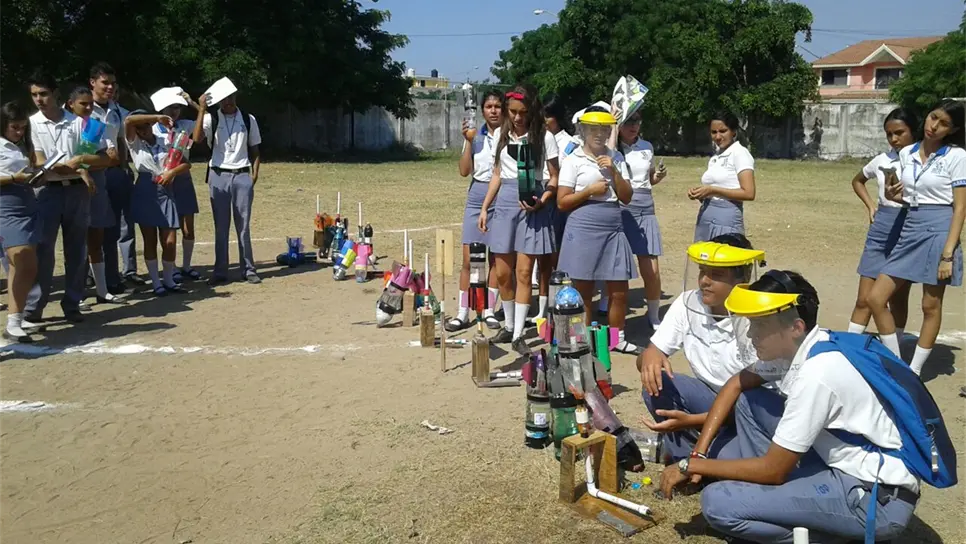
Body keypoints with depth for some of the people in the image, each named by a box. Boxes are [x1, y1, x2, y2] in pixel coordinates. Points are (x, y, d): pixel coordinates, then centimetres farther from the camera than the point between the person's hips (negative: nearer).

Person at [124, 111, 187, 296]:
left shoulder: (165, 142, 12)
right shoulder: (134, 143, 5)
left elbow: (187, 163, 8)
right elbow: (128, 120, -13)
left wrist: (172, 172, -11)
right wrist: (158, 118, -16)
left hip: (165, 193, 1)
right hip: (145, 194, -1)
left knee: (170, 241, -3)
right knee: (150, 241, 3)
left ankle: (168, 280, 15)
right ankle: (156, 282, 12)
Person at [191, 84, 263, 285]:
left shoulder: (248, 120, 6)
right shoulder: (211, 119, 0)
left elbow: (254, 150, 11)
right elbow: (197, 138, -18)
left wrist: (254, 174, 1)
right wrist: (202, 110, -21)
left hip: (242, 176, 1)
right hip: (218, 176, -1)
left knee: (243, 225, 4)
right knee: (221, 226, 5)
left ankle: (248, 269, 11)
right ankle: (220, 271, 11)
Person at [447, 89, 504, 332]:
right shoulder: (475, 136, 8)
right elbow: (464, 171, 2)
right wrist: (469, 142, -8)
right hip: (476, 198, 3)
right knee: (468, 259, 1)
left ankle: (489, 310, 16)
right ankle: (463, 313, 8)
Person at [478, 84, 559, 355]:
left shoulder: (544, 136, -3)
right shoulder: (502, 135, 9)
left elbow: (555, 178, -1)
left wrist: (542, 200, -19)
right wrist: (484, 208, 10)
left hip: (531, 203, -4)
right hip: (504, 201, 4)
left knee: (524, 272, -5)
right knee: (502, 272, 6)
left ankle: (518, 335, 3)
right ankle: (508, 326, 23)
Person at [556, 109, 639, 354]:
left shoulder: (616, 158, 11)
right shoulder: (573, 160, -1)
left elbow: (627, 197, 7)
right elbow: (562, 202, -4)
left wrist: (614, 172, -6)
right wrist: (590, 191, -13)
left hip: (614, 229, 4)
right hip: (583, 229, -4)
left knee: (619, 291, 6)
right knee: (583, 292, 4)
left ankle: (617, 338, 24)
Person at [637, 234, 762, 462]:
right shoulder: (687, 304, -10)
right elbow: (653, 352, -5)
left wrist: (691, 421, -35)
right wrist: (649, 356, -33)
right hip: (711, 398, 5)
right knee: (656, 385, -20)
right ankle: (683, 456, -4)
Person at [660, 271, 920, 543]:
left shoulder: (816, 375, -26)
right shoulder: (797, 346, 0)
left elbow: (772, 470, -19)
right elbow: (735, 385, 15)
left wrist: (691, 465, -9)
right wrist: (699, 452, 6)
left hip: (878, 499, -9)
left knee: (718, 503, -20)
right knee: (746, 400, 8)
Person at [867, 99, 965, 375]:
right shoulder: (906, 154, 9)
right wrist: (895, 195, -3)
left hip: (939, 232, -6)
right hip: (909, 231, 6)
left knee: (931, 306, 4)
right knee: (876, 298, 0)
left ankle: (913, 372, 15)